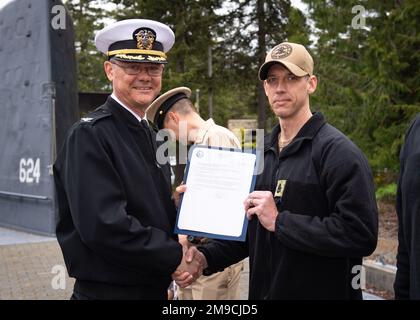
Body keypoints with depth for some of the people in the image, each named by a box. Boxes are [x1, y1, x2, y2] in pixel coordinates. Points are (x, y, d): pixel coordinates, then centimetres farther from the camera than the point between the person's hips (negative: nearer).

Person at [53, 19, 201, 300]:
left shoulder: (150, 136, 10)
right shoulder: (89, 134, -15)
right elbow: (103, 225, -23)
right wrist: (175, 256, -15)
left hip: (155, 288, 7)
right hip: (109, 290, -7)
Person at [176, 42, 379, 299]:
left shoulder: (338, 150, -15)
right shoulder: (263, 151, 8)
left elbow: (361, 235, -25)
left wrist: (279, 221, -23)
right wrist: (207, 257, -2)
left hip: (322, 291, -6)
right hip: (263, 290, 7)